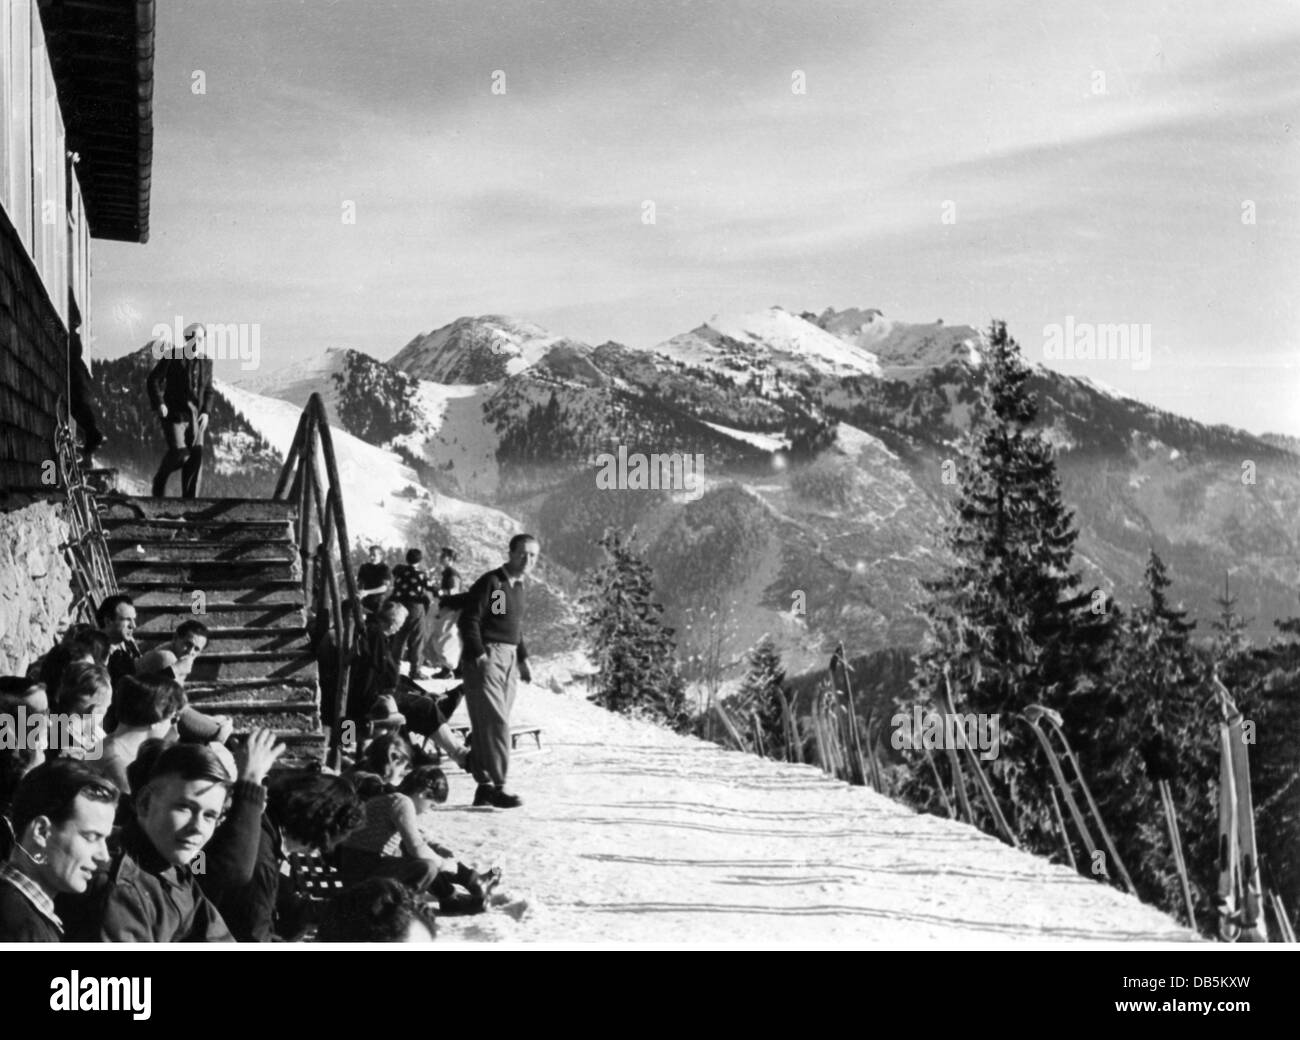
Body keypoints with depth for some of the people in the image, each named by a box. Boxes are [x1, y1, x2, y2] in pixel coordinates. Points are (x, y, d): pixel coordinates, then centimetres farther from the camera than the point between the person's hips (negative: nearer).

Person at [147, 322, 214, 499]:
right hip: (173, 413, -4)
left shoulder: (206, 362, 9)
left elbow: (209, 391, 18)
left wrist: (206, 412, 3)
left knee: (196, 457, -6)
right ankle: (160, 480, 13)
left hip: (194, 416, 4)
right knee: (178, 453, -16)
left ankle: (190, 498, 0)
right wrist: (159, 404, -18)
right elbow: (154, 379, -5)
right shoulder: (173, 356, -5)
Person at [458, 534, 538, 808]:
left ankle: (485, 786, 12)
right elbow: (469, 620, -14)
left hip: (509, 660, 8)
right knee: (495, 722, -13)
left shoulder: (518, 587, 16)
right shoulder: (491, 582, -10)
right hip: (486, 658, -8)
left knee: (486, 725, 10)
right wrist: (478, 655, -21)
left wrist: (523, 658, 19)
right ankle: (497, 786, -13)